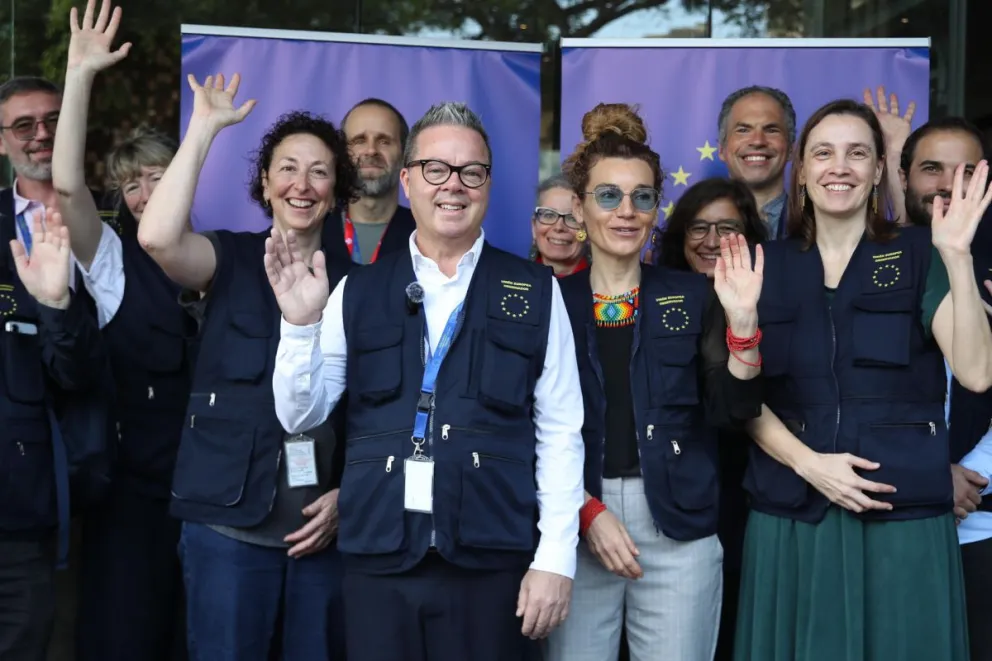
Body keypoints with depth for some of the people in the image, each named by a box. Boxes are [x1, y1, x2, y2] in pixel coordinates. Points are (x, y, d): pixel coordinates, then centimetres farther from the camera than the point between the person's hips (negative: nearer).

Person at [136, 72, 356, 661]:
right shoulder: (232, 260, 3)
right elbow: (158, 236, -20)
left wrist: (347, 495, -3)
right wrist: (205, 125, -14)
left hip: (324, 523, 2)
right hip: (229, 519, -2)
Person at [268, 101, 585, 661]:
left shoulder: (536, 291, 3)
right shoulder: (359, 292, 8)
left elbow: (560, 432, 1)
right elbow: (300, 416, 7)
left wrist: (555, 559, -4)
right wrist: (301, 322, -8)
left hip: (493, 562, -1)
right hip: (378, 558, 1)